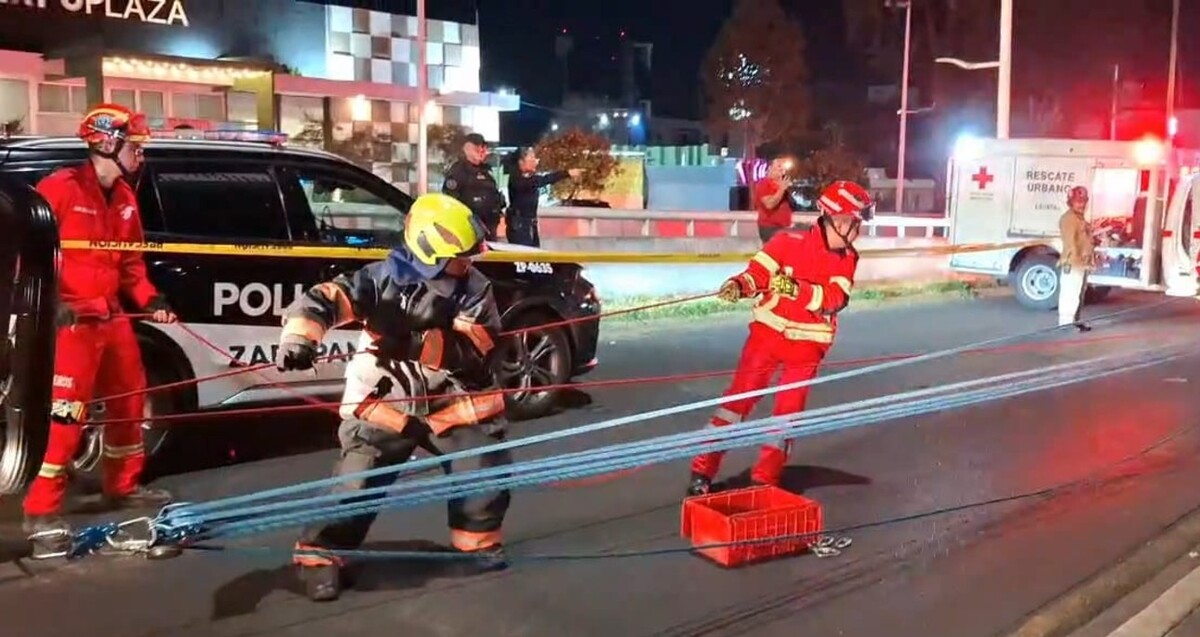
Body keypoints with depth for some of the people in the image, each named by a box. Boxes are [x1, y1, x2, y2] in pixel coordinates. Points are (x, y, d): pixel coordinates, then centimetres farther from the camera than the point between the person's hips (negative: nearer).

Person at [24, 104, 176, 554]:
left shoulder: (124, 196, 11)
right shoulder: (60, 188, -13)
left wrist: (148, 298, 5)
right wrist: (50, 301, -22)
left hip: (111, 315, 8)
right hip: (72, 317, -8)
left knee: (129, 399, 17)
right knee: (67, 412, -10)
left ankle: (123, 486, 34)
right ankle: (41, 511, -2)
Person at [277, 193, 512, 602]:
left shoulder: (474, 289, -6)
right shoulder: (386, 277, -11)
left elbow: (475, 348, -18)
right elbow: (324, 299, -17)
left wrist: (415, 344, -32)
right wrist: (299, 336, -37)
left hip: (452, 404, 3)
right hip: (384, 404, -2)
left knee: (486, 468, -3)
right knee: (357, 481, -8)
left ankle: (478, 536, 22)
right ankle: (320, 555, 9)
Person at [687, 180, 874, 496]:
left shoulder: (848, 259, 0)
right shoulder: (789, 242, -10)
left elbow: (834, 299, -14)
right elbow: (757, 273, -12)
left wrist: (799, 290, -29)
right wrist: (739, 285, -33)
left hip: (807, 342, 3)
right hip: (769, 331, -3)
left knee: (789, 410, 5)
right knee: (740, 395, -5)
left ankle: (765, 479, 16)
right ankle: (703, 469, 0)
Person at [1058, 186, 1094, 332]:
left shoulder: (1080, 218, 19)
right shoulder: (1069, 218, -13)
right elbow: (1070, 241, -21)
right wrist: (1076, 260, -25)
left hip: (1082, 263, 11)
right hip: (1073, 263, -11)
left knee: (1079, 294, 17)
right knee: (1070, 295, -12)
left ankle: (1074, 321, 25)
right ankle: (1066, 324, -12)